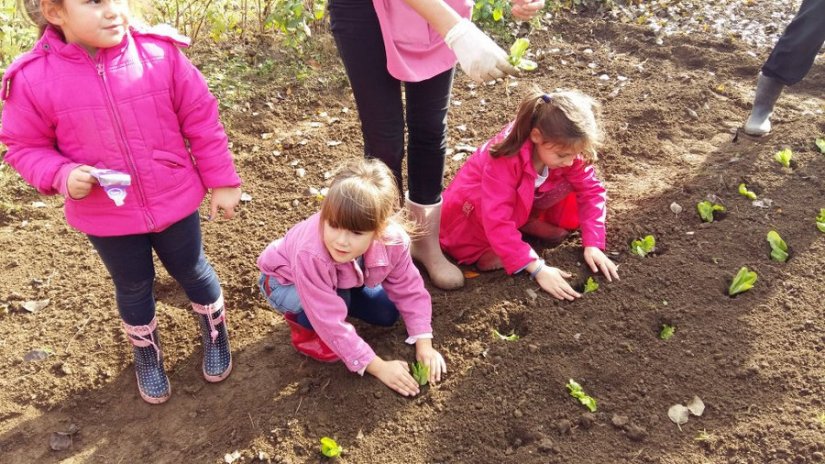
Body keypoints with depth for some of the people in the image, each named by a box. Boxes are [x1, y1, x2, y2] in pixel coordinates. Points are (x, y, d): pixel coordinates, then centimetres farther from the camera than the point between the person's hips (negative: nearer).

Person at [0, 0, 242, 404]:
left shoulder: (160, 54, -14)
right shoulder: (34, 78, -15)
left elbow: (202, 120, -6)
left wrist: (221, 181, -1)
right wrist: (62, 175, -21)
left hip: (174, 200, 0)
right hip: (105, 216, 1)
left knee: (192, 271, 19)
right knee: (133, 288, 20)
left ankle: (214, 331, 48)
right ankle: (146, 352, 48)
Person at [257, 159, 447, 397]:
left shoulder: (392, 240, -33)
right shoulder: (311, 255, -45)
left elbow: (409, 290, -16)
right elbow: (331, 322, -40)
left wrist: (424, 345, -21)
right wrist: (378, 367, -36)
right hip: (286, 282, -5)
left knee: (387, 314, -3)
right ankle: (303, 327, -1)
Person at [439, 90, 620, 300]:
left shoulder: (565, 149, -22)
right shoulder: (506, 159, -38)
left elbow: (592, 191, -13)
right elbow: (497, 223, -40)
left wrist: (593, 244, -25)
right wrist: (538, 268, -44)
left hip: (524, 204, 6)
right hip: (471, 209, -5)